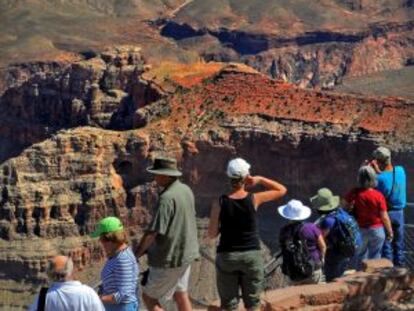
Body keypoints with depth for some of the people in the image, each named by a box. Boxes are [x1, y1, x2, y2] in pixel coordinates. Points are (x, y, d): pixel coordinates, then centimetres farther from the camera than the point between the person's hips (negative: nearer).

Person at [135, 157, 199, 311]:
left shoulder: (167, 198, -25)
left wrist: (136, 254, -12)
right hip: (186, 252, 9)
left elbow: (152, 232, -24)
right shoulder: (186, 190, 3)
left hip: (170, 257, -9)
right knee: (180, 294, 19)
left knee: (149, 297, 4)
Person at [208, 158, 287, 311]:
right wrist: (260, 179, 2)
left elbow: (212, 234, -3)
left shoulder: (220, 203, -10)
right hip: (252, 255, 0)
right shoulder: (254, 199, -10)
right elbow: (282, 190, 4)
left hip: (227, 256, 0)